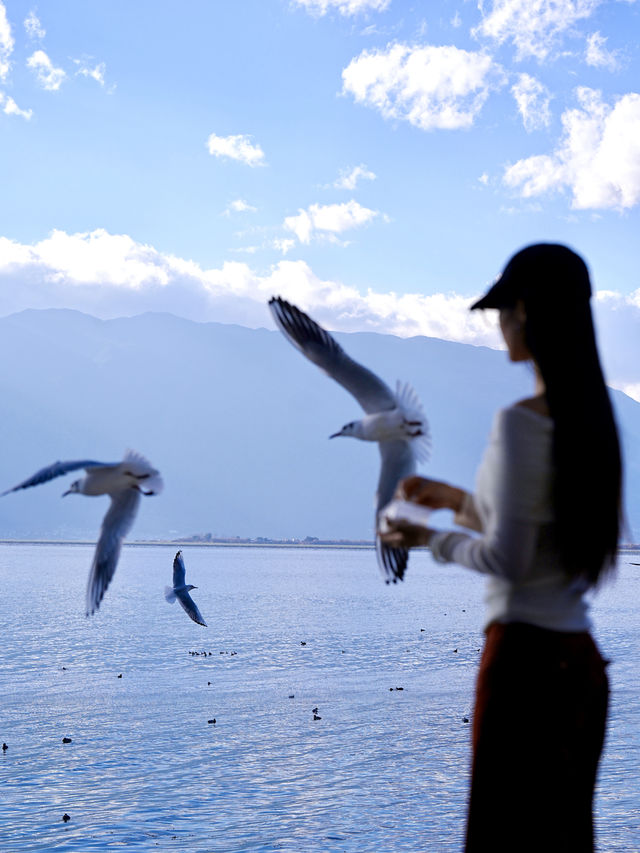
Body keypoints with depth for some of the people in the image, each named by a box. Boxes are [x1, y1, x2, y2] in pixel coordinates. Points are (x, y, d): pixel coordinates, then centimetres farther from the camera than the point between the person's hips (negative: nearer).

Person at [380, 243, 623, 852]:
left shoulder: (522, 422, -16)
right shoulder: (593, 418, 7)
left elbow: (508, 557, -16)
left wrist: (431, 539, -1)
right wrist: (458, 501, 22)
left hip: (525, 654, -8)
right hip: (580, 657, 8)